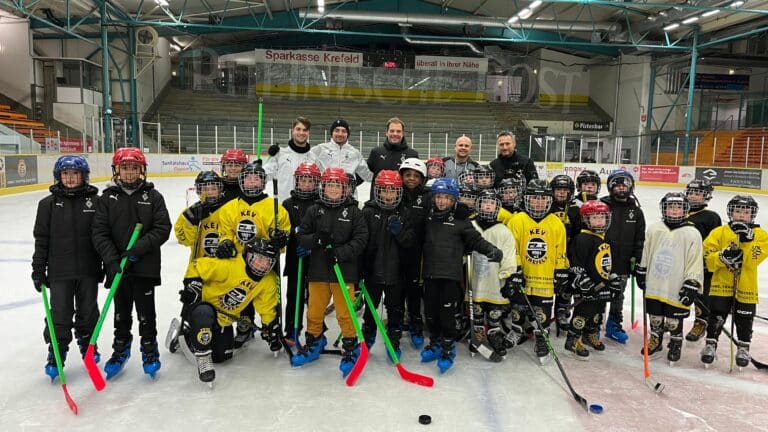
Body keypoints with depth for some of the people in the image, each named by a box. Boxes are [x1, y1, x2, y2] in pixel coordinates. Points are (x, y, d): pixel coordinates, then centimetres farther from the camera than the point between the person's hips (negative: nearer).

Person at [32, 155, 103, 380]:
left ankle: (88, 345, 34)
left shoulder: (95, 201, -1)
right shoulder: (48, 203, 0)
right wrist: (38, 270, 0)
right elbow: (41, 239, 2)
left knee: (88, 311, 14)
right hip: (59, 271, 0)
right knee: (60, 314, 3)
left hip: (88, 270, 0)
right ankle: (56, 354, 19)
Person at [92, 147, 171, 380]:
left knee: (146, 312, 7)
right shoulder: (107, 198, 2)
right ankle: (121, 349, 32)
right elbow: (99, 233, -3)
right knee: (121, 312, 15)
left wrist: (137, 250, -17)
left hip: (146, 266, -2)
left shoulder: (153, 196, -1)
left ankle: (150, 350, 24)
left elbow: (162, 229, -8)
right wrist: (112, 260, -15)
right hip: (117, 267, 2)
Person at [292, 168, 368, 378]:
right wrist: (317, 239, -16)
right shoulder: (314, 211, 6)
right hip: (318, 270, 3)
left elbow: (360, 239, -6)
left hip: (344, 271, -3)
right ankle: (313, 344, 33)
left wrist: (340, 253, -18)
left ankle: (351, 349, 15)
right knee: (314, 311, 13)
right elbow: (301, 237, 4)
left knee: (345, 313, -1)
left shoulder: (353, 212, 1)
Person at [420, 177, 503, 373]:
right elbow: (421, 242, 22)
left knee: (447, 313, -2)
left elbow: (475, 239, -6)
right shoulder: (428, 219, 10)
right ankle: (435, 344, 30)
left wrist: (491, 250, -22)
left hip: (451, 274, -4)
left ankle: (448, 349, 13)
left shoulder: (460, 222, -3)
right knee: (431, 311, 11)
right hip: (430, 274, 4)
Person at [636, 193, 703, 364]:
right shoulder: (654, 229, 1)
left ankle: (676, 343, 32)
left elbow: (696, 263, -7)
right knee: (655, 317, 17)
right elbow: (645, 254, 12)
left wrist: (692, 285, -10)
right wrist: (641, 273, 14)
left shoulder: (692, 234, -8)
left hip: (676, 289, -3)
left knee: (674, 321, 9)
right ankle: (655, 340, 36)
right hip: (654, 285, 3)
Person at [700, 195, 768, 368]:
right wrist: (722, 256, -24)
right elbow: (708, 258, -6)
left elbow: (753, 260, -14)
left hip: (746, 287, 1)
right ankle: (711, 344, 19)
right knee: (716, 316, 4)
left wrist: (747, 240, -23)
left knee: (744, 320, 11)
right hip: (721, 284, 0)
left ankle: (743, 348, 30)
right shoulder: (719, 232, -1)